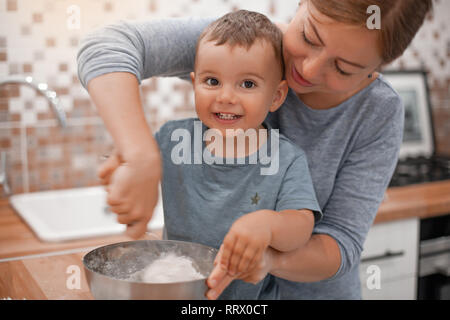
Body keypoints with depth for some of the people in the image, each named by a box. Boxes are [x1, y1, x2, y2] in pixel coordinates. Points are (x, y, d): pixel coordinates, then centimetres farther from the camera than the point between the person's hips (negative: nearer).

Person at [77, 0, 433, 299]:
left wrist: (271, 258, -39)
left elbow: (342, 242, -19)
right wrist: (141, 161, -44)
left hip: (313, 290, 0)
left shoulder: (380, 113, -17)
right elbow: (108, 46, -30)